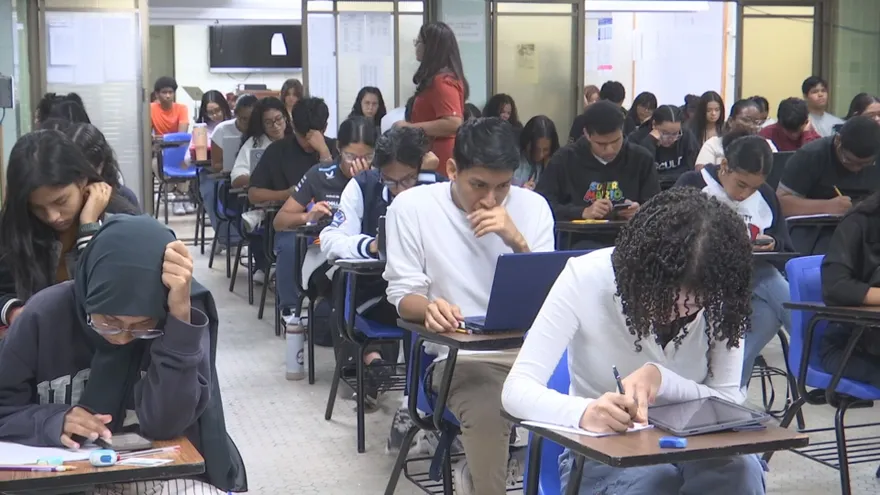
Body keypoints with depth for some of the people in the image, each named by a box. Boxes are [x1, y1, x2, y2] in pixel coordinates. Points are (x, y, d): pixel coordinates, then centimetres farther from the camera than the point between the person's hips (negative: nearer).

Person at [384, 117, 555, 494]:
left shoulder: (532, 205, 5)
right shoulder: (411, 206, -1)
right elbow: (403, 296, 0)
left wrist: (518, 242, -15)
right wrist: (429, 308, -23)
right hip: (462, 355, -3)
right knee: (487, 416, -35)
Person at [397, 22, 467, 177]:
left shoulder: (442, 81, -16)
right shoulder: (438, 78, 14)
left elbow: (453, 124, -25)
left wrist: (411, 128, -19)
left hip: (439, 161, -10)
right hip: (435, 156, 10)